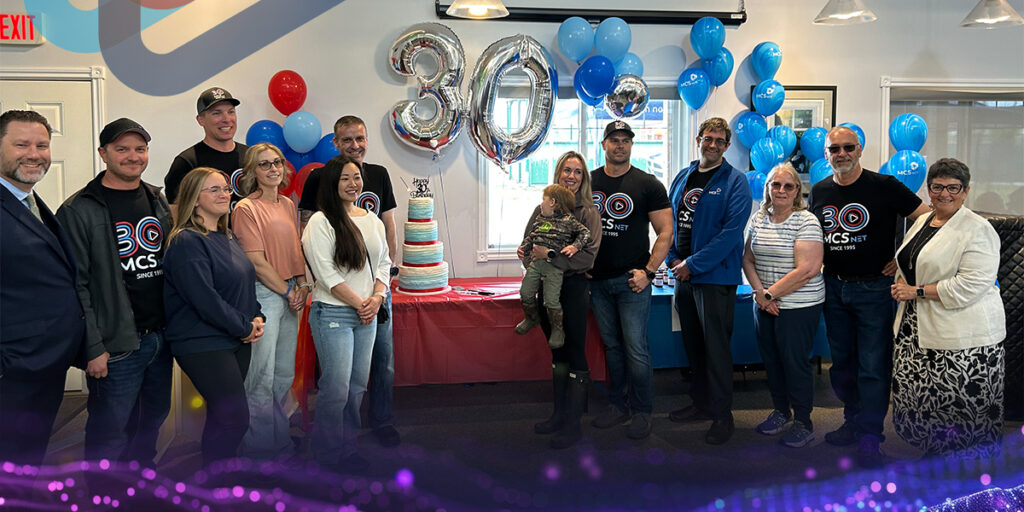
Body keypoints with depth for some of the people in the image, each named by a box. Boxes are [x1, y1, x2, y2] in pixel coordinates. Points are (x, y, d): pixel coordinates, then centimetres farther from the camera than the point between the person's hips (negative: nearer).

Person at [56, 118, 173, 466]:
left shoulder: (159, 202, 10)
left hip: (161, 337, 6)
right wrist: (93, 347, -15)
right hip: (116, 346, -6)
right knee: (110, 435, 3)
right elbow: (75, 285, -12)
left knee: (153, 420, 19)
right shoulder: (79, 211, -9)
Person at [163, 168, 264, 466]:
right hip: (203, 344, -8)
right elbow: (205, 298, -22)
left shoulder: (227, 238, 13)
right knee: (235, 418, -9)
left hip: (238, 341, 9)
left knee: (223, 416, 14)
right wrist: (245, 327, -13)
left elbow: (246, 283, 19)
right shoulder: (187, 242, -15)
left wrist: (256, 318, 1)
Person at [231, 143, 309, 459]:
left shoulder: (288, 205, 13)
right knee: (262, 376, 0)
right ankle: (261, 446, 14)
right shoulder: (246, 208, -9)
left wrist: (302, 285, 3)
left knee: (285, 373, 14)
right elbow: (256, 261, -13)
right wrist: (288, 292, -8)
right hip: (262, 295, -7)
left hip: (290, 295, 7)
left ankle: (279, 436, 30)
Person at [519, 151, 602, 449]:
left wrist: (551, 256, -22)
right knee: (558, 354, 16)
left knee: (575, 355, 1)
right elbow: (529, 242, 14)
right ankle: (559, 415, 28)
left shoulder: (588, 211, -7)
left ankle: (573, 425, 10)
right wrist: (526, 252, -9)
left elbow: (588, 256, -16)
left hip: (573, 288, -5)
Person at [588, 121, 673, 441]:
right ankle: (618, 405, 24)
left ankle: (642, 411, 10)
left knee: (636, 348, -4)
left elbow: (665, 232, -3)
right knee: (611, 345, 13)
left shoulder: (648, 185, -1)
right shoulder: (587, 182, 9)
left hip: (631, 280, -4)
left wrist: (648, 271, -10)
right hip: (597, 280, 4)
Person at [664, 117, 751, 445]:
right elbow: (669, 221, 15)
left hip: (716, 276, -6)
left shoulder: (735, 182, -7)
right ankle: (702, 402, 30)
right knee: (693, 344, 15)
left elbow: (731, 232, -16)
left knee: (716, 346, -2)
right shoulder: (682, 178, 12)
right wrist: (673, 259, -1)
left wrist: (693, 264, -18)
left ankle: (722, 415, 10)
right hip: (683, 275, 6)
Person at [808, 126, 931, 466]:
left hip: (873, 288, -5)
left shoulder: (884, 186, -9)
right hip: (833, 288, 5)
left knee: (873, 366, -3)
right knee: (842, 362, 14)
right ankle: (853, 422, 30)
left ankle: (870, 437, 5)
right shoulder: (819, 192, 6)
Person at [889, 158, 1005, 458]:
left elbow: (971, 285, -20)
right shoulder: (921, 222, 14)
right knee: (914, 394, 8)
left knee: (960, 405, -2)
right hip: (918, 330, 7)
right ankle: (934, 449, 27)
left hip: (964, 337, -7)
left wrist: (918, 292, -16)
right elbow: (906, 265, 25)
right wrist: (901, 285, 2)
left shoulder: (977, 230, -10)